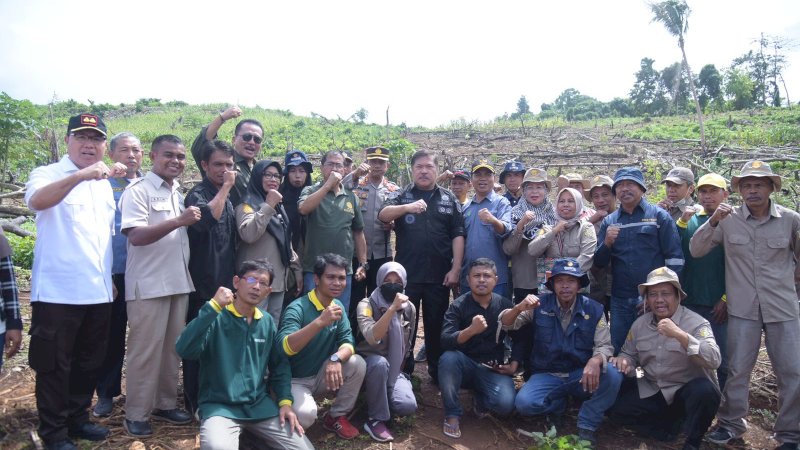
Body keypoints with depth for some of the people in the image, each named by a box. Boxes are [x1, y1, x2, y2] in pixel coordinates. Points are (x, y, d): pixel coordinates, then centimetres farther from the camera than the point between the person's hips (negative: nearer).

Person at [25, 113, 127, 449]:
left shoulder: (104, 184, 14)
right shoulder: (47, 174, -6)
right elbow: (36, 200, -30)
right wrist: (80, 175, -44)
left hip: (97, 292, 6)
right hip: (58, 292, -6)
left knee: (89, 362, 16)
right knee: (54, 365, 5)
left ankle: (77, 418, 31)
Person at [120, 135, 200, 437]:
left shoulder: (180, 193, 14)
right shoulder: (138, 190, -8)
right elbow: (136, 236, -20)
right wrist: (178, 221, -27)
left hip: (179, 282, 7)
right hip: (148, 286, -6)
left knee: (172, 347, 13)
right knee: (146, 350, 0)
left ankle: (165, 404, 26)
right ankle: (136, 414, 13)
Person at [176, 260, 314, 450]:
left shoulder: (267, 322, 7)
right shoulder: (216, 318, -8)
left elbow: (280, 365, 14)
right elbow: (184, 351, -24)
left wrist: (285, 401, 2)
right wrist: (213, 307, -27)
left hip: (260, 404, 5)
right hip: (219, 406, -5)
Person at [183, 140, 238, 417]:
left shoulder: (227, 198, 14)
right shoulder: (198, 194, -11)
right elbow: (205, 219, -35)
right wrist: (225, 187, -26)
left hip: (225, 282, 8)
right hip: (204, 285, -8)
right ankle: (194, 404, 12)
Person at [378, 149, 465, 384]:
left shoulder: (449, 198, 7)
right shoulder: (402, 196, 4)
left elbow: (457, 235, 4)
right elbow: (383, 215, -14)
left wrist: (456, 269, -4)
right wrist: (407, 207, -33)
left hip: (439, 275, 1)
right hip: (406, 274, -1)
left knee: (437, 325, 12)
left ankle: (437, 371, 27)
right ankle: (403, 371, 24)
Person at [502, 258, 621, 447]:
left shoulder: (594, 309, -2)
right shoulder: (540, 305, -4)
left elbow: (604, 345, -6)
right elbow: (506, 324, -5)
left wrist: (595, 360, -31)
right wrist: (519, 307, -28)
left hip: (580, 375, 1)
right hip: (547, 376, 0)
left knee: (613, 376, -30)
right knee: (523, 403, -29)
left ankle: (586, 427, -9)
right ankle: (559, 404, 6)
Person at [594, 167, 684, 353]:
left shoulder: (659, 216, -1)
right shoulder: (609, 221, 9)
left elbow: (675, 258, -3)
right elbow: (599, 263, 8)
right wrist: (606, 243, -12)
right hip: (620, 301, 3)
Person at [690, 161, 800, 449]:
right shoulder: (728, 220, -3)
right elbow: (696, 251, -6)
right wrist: (712, 222, -17)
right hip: (743, 309, 0)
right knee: (737, 370, 7)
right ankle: (731, 423, 24)